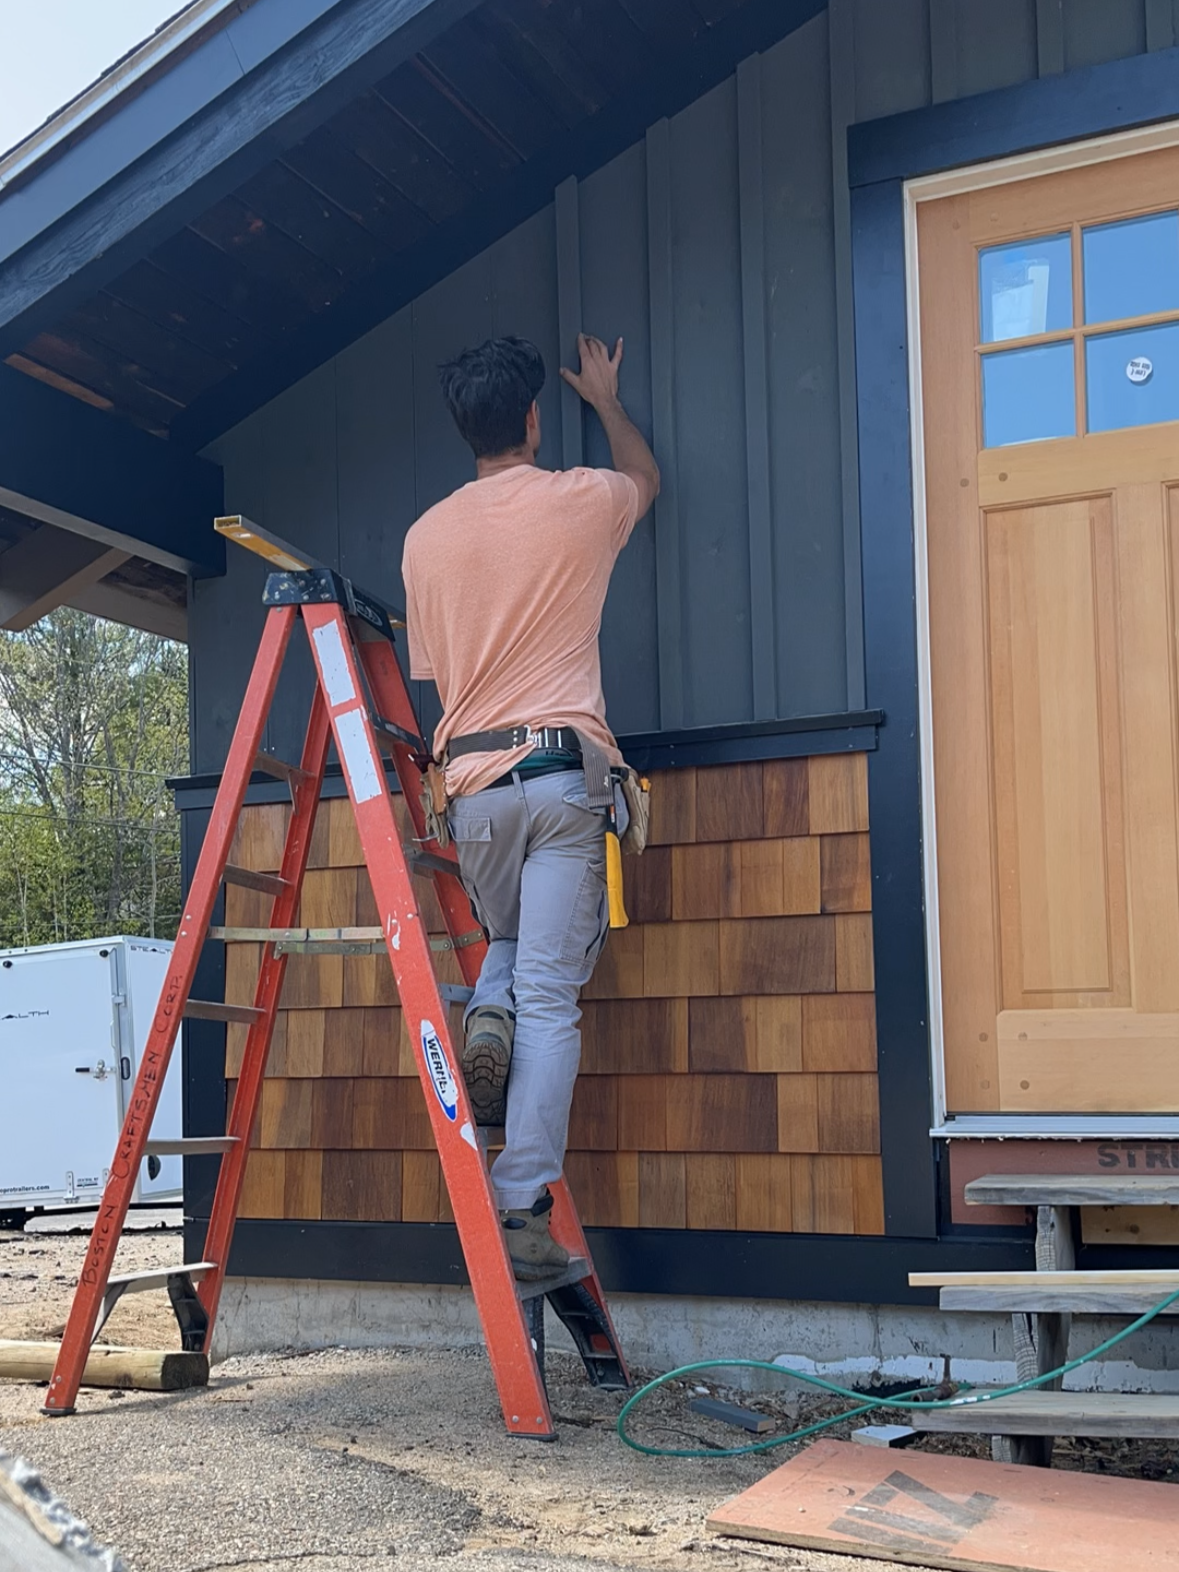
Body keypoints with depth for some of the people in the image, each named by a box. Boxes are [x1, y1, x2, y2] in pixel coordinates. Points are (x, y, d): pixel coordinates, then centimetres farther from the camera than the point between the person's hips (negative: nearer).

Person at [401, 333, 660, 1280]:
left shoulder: (426, 536, 9)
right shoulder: (580, 501, 3)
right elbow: (648, 478, 28)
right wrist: (606, 399, 44)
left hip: (472, 781, 3)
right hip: (564, 767, -3)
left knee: (509, 946, 29)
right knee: (550, 995, -5)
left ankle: (487, 1018, -4)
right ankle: (524, 1209, -10)